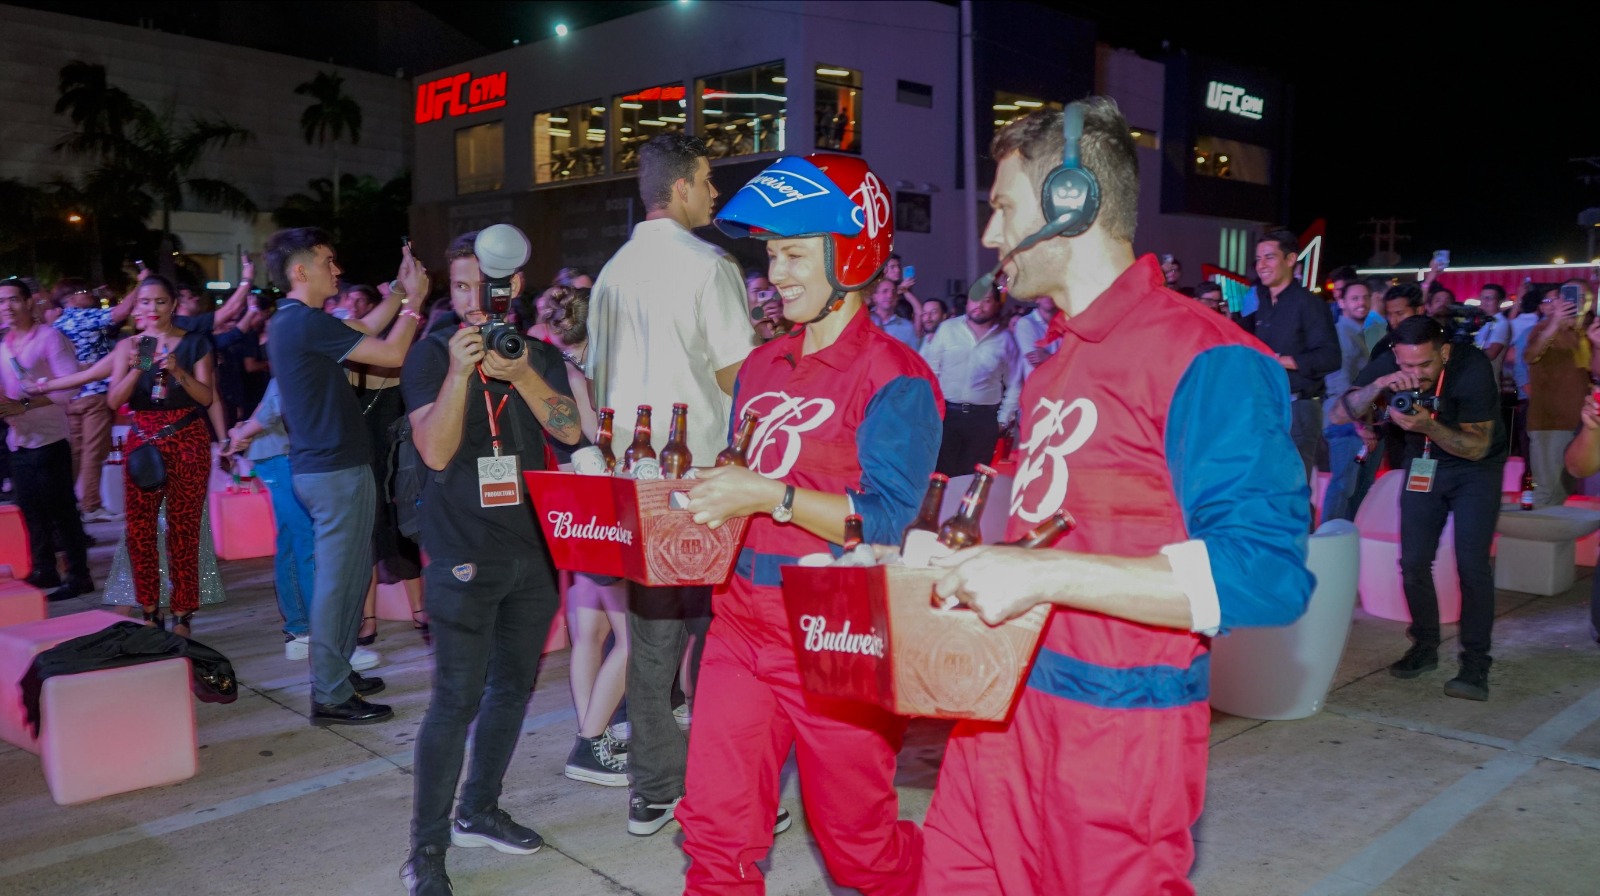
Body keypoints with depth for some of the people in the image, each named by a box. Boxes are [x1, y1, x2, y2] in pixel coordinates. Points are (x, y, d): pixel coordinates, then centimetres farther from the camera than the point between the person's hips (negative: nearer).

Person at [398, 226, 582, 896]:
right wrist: (459, 373, -27)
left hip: (534, 550, 5)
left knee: (513, 687, 13)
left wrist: (520, 373, -22)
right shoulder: (431, 356, -3)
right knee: (457, 699, -8)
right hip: (464, 555, -5)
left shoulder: (541, 356, 6)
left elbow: (571, 430, -9)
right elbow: (435, 451, -15)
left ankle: (478, 812, 30)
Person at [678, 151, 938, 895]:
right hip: (741, 624, 6)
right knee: (716, 835, 7)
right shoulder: (761, 367, 12)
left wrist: (771, 498, -24)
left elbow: (887, 520, -18)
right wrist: (705, 496, 0)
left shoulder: (894, 379, -10)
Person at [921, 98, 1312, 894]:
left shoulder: (1206, 358, -14)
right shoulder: (1055, 363, 14)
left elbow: (1263, 573, -23)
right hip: (1006, 708, 8)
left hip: (1118, 729, -8)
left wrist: (1043, 575, -26)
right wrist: (963, 561, 10)